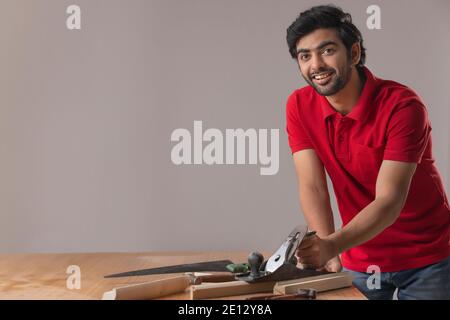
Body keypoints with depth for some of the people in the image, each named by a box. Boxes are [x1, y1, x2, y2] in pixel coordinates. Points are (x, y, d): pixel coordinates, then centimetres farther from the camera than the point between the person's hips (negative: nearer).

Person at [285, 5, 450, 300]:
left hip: (425, 259, -3)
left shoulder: (402, 105, -23)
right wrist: (327, 250, -30)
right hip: (361, 259, 3)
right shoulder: (299, 107, -9)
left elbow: (389, 201, -28)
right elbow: (312, 187, -14)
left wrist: (333, 245, -43)